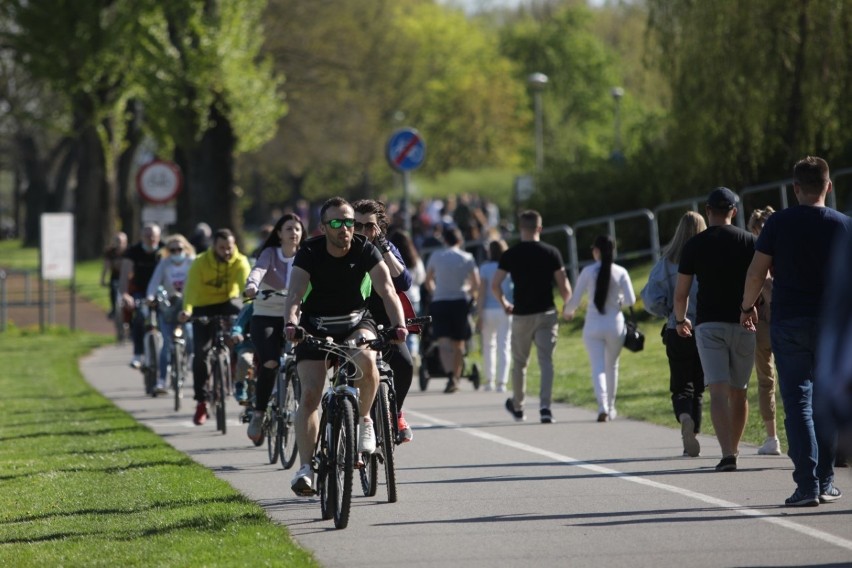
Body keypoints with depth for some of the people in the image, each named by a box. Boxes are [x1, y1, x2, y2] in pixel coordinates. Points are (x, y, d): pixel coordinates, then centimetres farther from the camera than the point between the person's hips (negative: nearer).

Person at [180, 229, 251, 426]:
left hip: (227, 302, 0)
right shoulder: (200, 263, -18)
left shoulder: (240, 262, -15)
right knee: (201, 353, -11)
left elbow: (246, 285, -30)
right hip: (204, 308, 0)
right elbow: (191, 287, -31)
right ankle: (201, 402, 1)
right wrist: (187, 310, -49)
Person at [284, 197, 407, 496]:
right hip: (316, 325, 0)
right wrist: (291, 324, -48)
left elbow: (387, 290, -24)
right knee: (310, 394, -15)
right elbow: (294, 294, -27)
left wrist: (399, 325, -42)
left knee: (366, 359, -33)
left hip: (356, 320, 0)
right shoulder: (310, 252, -16)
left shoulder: (365, 250, -14)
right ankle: (306, 466, -12)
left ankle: (363, 419, -9)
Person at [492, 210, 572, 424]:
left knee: (519, 362, 16)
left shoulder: (510, 255, -3)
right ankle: (545, 406, -17)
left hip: (521, 315, 1)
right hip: (547, 313, -1)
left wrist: (504, 303, 11)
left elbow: (495, 285, -6)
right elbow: (564, 286, -5)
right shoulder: (551, 253, -4)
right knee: (546, 361, -2)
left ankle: (517, 406, 30)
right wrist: (567, 305, 13)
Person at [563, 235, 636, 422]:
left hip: (593, 325, -2)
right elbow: (631, 300, -7)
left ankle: (603, 407, -23)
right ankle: (610, 408, 28)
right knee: (612, 366, 19)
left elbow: (575, 301, -3)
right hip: (615, 324, 2)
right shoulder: (620, 272, -3)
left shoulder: (587, 272, -6)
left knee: (598, 367, -4)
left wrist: (567, 312, 18)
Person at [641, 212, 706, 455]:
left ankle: (685, 417, -25)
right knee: (698, 388, 14)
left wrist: (670, 313, 9)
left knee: (681, 387, 6)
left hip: (677, 333, 0)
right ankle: (691, 442, 13)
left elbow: (651, 299, -8)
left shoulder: (668, 263, -4)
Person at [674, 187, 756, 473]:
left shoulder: (694, 245, 1)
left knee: (718, 391, -11)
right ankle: (734, 448, 28)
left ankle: (727, 454, -26)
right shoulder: (749, 241, 3)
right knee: (739, 392, 16)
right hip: (743, 324, 2)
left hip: (709, 324, -2)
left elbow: (681, 293, 3)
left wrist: (680, 320, 20)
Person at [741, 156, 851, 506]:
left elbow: (756, 272, -2)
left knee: (797, 403, -1)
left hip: (788, 322, -1)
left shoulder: (779, 223, -3)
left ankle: (807, 486, -8)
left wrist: (747, 306, 13)